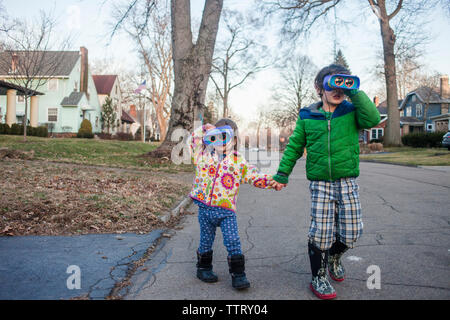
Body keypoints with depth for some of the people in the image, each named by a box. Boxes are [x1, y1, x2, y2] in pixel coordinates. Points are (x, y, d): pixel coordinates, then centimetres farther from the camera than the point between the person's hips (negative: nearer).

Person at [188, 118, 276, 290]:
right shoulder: (204, 156, 6)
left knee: (233, 241, -5)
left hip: (226, 210, -1)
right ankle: (203, 268, 32)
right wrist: (203, 130, 2)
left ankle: (238, 274, 6)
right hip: (205, 208, 2)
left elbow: (255, 176, 0)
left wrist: (271, 181, -14)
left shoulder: (239, 162, 2)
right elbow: (193, 141, 12)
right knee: (206, 240, 13)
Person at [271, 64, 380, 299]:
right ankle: (318, 277, 19)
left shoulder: (351, 111, 3)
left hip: (348, 181, 1)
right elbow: (294, 146, 10)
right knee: (320, 232, -4)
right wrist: (282, 174, 6)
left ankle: (334, 257, 38)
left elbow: (373, 119, -18)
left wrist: (355, 92, -14)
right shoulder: (307, 116, 5)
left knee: (351, 231, 3)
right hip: (320, 183, -1)